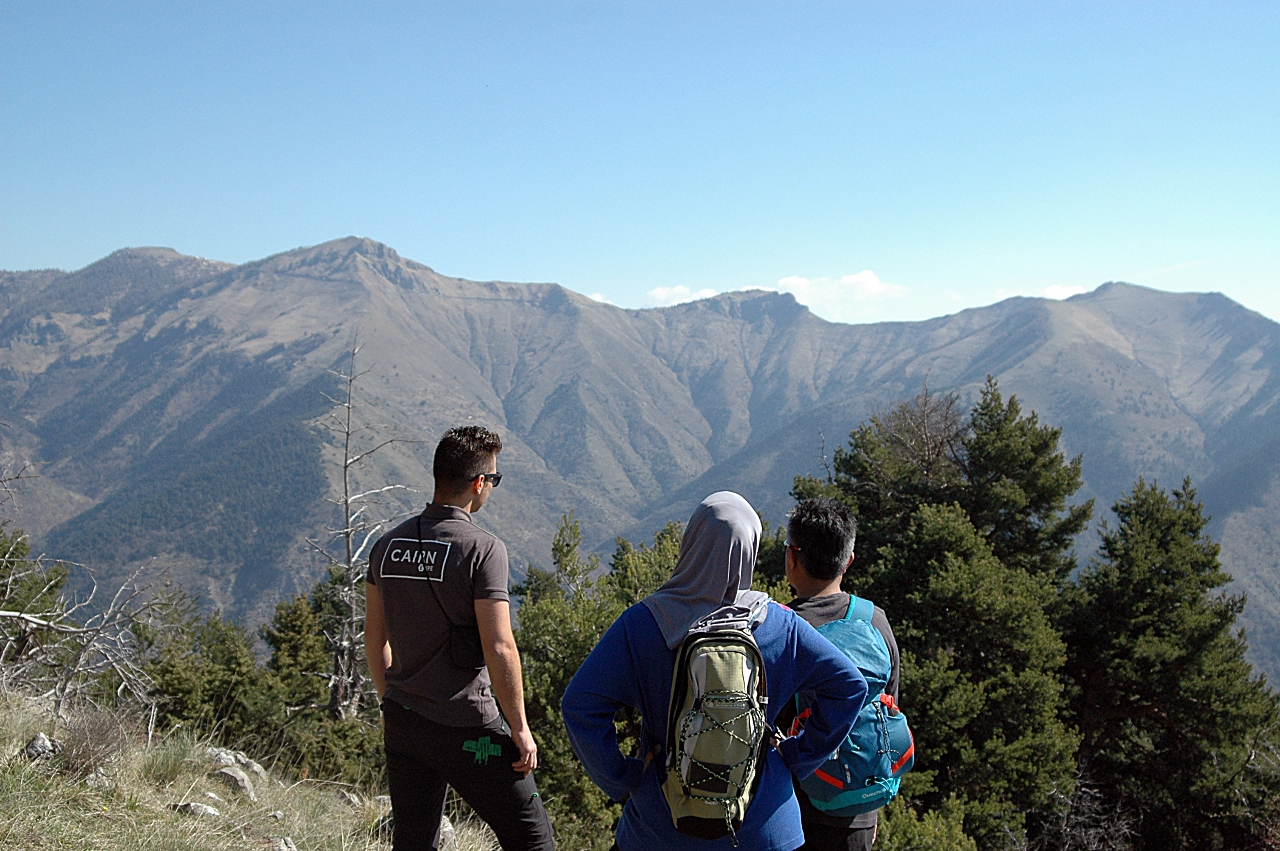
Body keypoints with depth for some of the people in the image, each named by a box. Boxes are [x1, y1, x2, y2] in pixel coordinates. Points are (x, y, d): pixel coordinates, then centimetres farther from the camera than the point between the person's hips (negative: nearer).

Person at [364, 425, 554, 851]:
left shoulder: (388, 545, 4)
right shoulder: (481, 548, -16)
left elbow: (374, 635, 12)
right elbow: (499, 648, -19)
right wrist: (520, 728, -10)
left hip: (401, 721, 7)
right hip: (467, 728, -6)